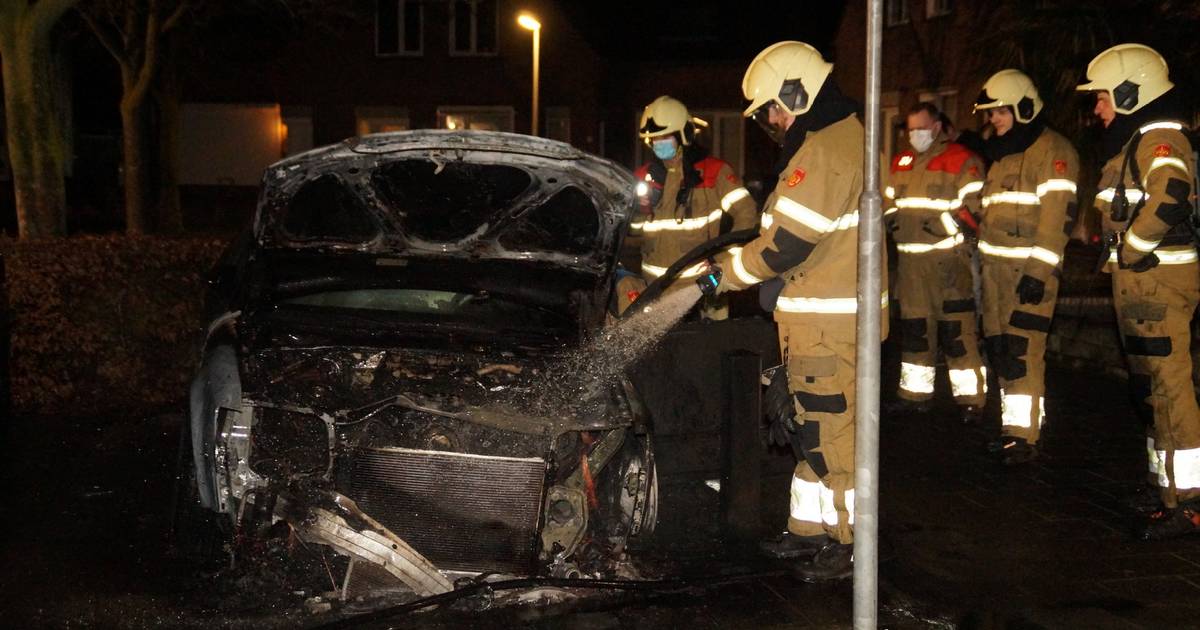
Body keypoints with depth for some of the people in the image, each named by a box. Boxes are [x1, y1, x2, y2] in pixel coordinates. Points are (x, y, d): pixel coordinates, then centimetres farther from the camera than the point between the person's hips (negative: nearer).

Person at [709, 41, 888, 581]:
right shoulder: (840, 135, 16)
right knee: (813, 426, 17)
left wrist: (725, 272, -8)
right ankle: (809, 529, 27)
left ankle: (854, 546, 6)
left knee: (834, 431, -3)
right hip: (823, 314, 11)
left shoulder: (825, 149, -19)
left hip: (829, 322, -11)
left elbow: (787, 243, -21)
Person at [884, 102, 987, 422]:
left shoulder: (962, 161, -4)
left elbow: (975, 209, -10)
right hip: (910, 260, 7)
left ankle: (970, 400, -2)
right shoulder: (900, 163, 17)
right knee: (914, 327, 12)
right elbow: (888, 200, 27)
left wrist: (944, 222, -20)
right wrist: (891, 218, 8)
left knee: (956, 330, -8)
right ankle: (915, 393, 23)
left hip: (948, 259, -6)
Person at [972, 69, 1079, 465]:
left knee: (1023, 351, -11)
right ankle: (1013, 425, 15)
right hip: (996, 265, 9)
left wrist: (1039, 269, -20)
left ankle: (1024, 435, -7)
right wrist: (983, 261, 21)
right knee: (1000, 348, 8)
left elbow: (1058, 213, -15)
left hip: (1031, 268, -9)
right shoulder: (1001, 154, 21)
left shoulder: (1053, 150, -7)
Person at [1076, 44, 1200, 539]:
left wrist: (1133, 249, -21)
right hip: (1136, 279, 11)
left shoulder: (1159, 139, -14)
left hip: (1158, 277, -11)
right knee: (1147, 384, 18)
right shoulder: (1132, 141, 18)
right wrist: (1123, 255, 11)